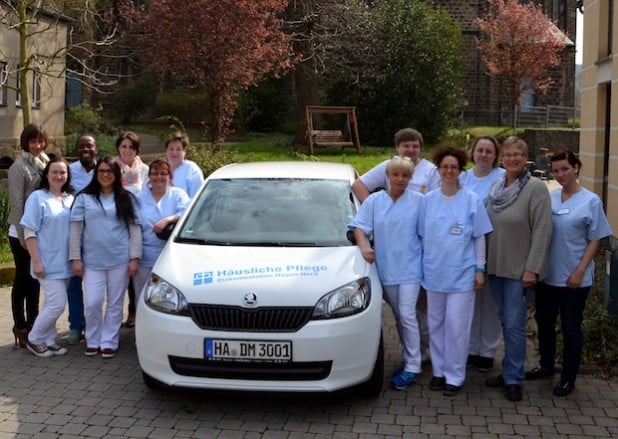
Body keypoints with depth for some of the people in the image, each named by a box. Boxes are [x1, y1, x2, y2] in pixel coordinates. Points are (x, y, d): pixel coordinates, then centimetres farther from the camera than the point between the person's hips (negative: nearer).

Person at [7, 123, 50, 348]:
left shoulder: (45, 162, 6)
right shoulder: (19, 167, -12)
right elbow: (16, 204, -14)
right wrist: (23, 236, -14)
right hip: (22, 233, -6)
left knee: (35, 279, 13)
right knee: (22, 280, 2)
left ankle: (33, 324, 23)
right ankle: (20, 327, 11)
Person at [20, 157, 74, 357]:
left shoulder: (71, 199, 9)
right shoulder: (37, 197, -8)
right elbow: (29, 232, -11)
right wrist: (36, 261, -16)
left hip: (64, 262, 6)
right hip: (48, 262, -6)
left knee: (52, 303, 13)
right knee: (57, 304, -8)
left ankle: (48, 341, 23)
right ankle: (34, 339, 9)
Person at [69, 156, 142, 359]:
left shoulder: (126, 198, 6)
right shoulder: (84, 198, 5)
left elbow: (135, 230, 4)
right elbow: (76, 230, 4)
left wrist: (135, 258, -3)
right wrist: (76, 258, -1)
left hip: (120, 260, 0)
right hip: (92, 260, 0)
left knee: (115, 303, 6)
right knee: (92, 303, -2)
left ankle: (109, 342, 17)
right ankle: (93, 341, 18)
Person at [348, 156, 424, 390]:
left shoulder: (418, 201, -1)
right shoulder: (374, 201, 6)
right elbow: (359, 226, 2)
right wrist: (364, 246, -16)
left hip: (410, 268, -3)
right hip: (385, 268, 3)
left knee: (407, 315, -8)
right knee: (398, 316, 12)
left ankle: (412, 366, -1)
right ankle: (411, 358, 26)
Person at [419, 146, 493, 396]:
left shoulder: (472, 200, -2)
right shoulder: (427, 200, 5)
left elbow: (479, 237, 0)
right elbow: (422, 236, 10)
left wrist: (480, 268, -3)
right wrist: (422, 266, 9)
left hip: (461, 274, -3)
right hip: (434, 272, 3)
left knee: (456, 326, -2)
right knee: (436, 324, 10)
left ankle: (455, 376, 7)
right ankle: (438, 371, 22)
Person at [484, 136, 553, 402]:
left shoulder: (536, 188, -11)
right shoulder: (495, 187, 8)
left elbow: (542, 231, -14)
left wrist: (532, 268, -17)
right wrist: (483, 263, 10)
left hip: (520, 269, -6)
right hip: (496, 266, 6)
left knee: (514, 324, -3)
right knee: (505, 322, 13)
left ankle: (514, 379, 8)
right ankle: (509, 371, 25)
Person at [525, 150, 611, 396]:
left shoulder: (591, 201, -8)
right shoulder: (548, 198, 3)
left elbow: (595, 240, -6)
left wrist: (580, 272, -12)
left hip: (573, 278, -4)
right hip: (547, 274, 4)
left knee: (571, 327, 6)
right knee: (544, 322, 16)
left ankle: (568, 377, 20)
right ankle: (546, 365, 36)